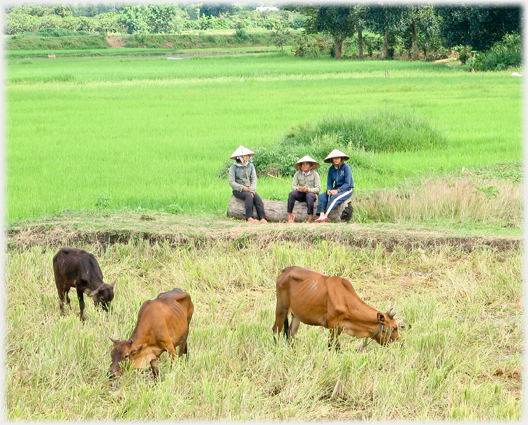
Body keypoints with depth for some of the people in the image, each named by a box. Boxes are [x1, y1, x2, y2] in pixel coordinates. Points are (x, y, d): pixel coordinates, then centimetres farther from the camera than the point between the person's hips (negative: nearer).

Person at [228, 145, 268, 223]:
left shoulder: (250, 166, 10)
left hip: (249, 189, 4)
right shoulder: (233, 167, -1)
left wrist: (252, 191, -15)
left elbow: (254, 180, 3)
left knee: (258, 198, -25)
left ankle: (262, 218, -39)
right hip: (238, 190, -4)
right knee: (248, 196, -34)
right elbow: (231, 182, -7)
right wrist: (243, 188, -19)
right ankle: (249, 218, -42)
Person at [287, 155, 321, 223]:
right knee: (292, 194, -27)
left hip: (312, 193, -3)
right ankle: (289, 215, -32)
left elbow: (318, 188, -8)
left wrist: (308, 189, -26)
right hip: (301, 195, 3)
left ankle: (310, 217, -40)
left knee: (309, 195, -38)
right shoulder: (298, 173, 5)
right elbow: (293, 186, 1)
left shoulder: (315, 174, -3)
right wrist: (298, 188, -23)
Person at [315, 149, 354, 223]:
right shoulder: (331, 169, 6)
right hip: (336, 189, 6)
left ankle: (325, 216, -40)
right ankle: (321, 215, -35)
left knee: (334, 198, -34)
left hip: (347, 190, -6)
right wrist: (328, 190, -15)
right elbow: (329, 183, 8)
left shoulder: (346, 167, -12)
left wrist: (337, 190, -26)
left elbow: (347, 183, -15)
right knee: (322, 196, -19)